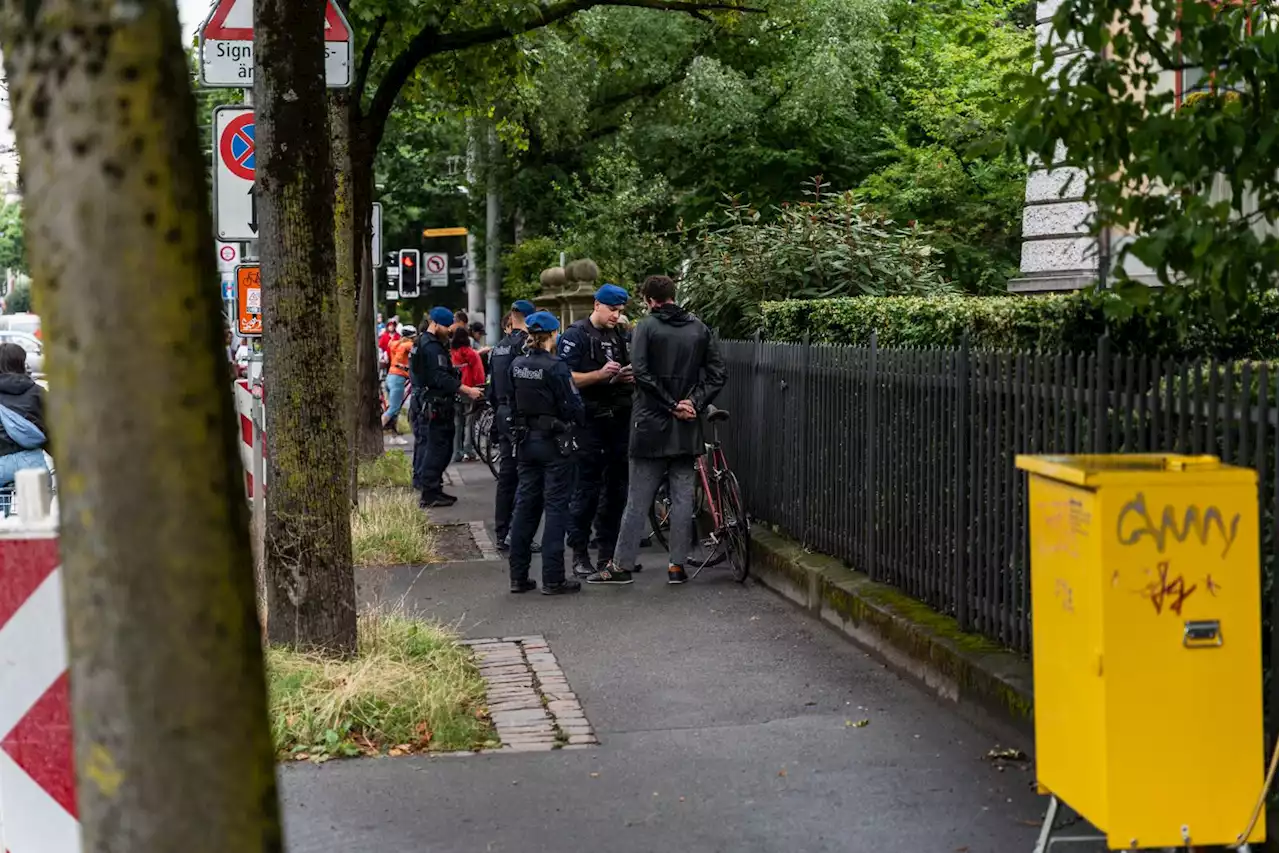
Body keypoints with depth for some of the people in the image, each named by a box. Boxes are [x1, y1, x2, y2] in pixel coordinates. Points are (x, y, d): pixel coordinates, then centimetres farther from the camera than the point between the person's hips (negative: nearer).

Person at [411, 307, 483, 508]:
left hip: (422, 404, 11)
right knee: (436, 448, -8)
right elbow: (441, 379, -23)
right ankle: (430, 493, -7)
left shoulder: (421, 344, 18)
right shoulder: (432, 348, -16)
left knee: (425, 447, 14)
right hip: (433, 407, -11)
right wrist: (468, 391, -22)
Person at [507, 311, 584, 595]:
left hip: (526, 441, 6)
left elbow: (513, 404, 10)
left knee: (525, 504, 12)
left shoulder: (516, 366, 2)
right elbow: (573, 408, -14)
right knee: (556, 507, -1)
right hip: (554, 442, -6)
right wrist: (575, 421, 7)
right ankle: (553, 579, 0)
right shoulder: (555, 368, -17)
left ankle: (518, 576, 15)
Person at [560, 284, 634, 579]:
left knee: (617, 487, 7)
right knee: (588, 488, -6)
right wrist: (600, 375, -22)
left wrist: (629, 376, 4)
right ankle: (580, 554, 1)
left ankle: (609, 551, 15)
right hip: (590, 421, -6)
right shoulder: (575, 335, -4)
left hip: (619, 419, 6)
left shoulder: (619, 336, 16)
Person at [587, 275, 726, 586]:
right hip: (687, 430, 3)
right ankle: (677, 565, 9)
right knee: (683, 496, 7)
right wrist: (693, 403, -3)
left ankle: (621, 565, 4)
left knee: (639, 497, 1)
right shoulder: (699, 328, 7)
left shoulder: (646, 326, -5)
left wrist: (672, 405, -10)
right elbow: (717, 374, 3)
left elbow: (642, 373, -15)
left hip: (652, 424, -3)